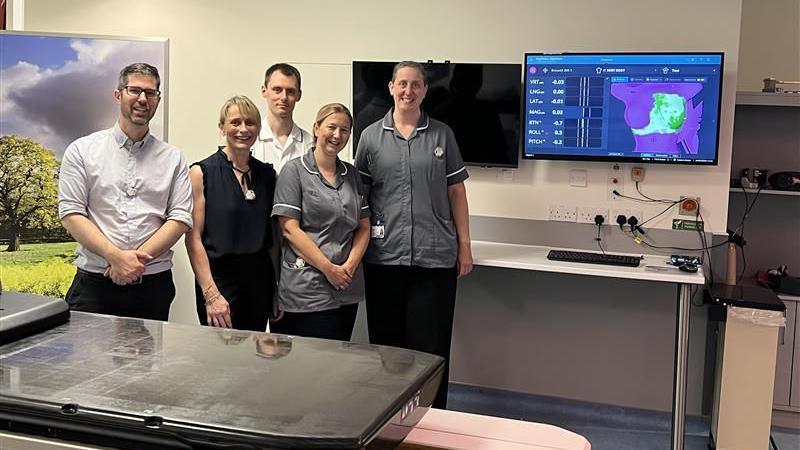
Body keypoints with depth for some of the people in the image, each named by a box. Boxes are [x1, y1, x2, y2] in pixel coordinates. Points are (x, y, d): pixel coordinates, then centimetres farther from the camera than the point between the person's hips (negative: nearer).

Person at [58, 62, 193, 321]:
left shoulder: (172, 158, 8)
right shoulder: (82, 151, 5)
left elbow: (180, 218, 0)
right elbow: (71, 214, -2)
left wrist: (137, 258, -12)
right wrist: (116, 256, -15)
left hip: (154, 285, 1)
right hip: (94, 283, -1)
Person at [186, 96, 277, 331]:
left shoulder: (267, 174, 9)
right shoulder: (202, 172, -5)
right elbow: (193, 239, -10)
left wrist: (278, 288, 7)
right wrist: (211, 294, -16)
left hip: (260, 279, 5)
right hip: (219, 278, -4)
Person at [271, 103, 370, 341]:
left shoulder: (352, 174, 15)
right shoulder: (295, 170, -2)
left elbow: (364, 226, 14)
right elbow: (290, 229, -10)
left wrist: (350, 265, -4)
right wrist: (328, 268, -13)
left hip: (348, 289, 6)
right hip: (307, 289, -5)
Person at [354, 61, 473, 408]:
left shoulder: (441, 135, 6)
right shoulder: (371, 136, 6)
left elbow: (456, 192, 9)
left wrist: (464, 244, 6)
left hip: (435, 255, 0)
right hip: (385, 255, 1)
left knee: (431, 344, 2)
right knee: (386, 341, 9)